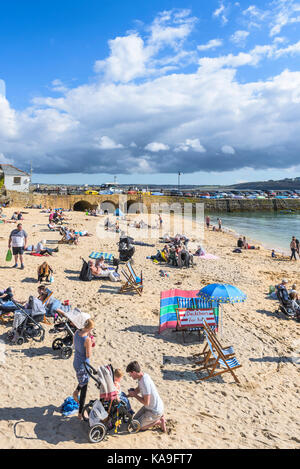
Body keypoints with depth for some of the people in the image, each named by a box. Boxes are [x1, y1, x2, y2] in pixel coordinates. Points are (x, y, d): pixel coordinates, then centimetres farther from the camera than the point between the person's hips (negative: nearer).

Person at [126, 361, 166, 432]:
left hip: (155, 411, -9)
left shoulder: (145, 382, -33)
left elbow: (146, 402, -28)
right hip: (150, 407, 9)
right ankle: (158, 417, 18)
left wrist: (134, 395, -17)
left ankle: (159, 421, 4)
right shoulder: (142, 376, -5)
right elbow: (138, 389, 14)